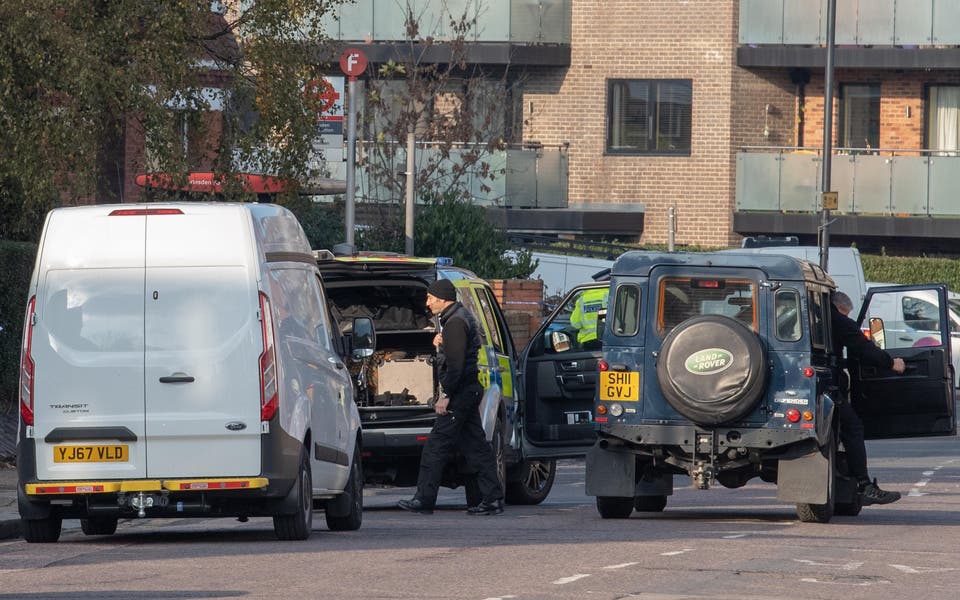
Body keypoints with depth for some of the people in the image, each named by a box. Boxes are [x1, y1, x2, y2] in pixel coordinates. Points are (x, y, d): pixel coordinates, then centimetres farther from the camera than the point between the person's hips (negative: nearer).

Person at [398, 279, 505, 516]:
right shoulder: (462, 317, 17)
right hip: (469, 390, 11)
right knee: (475, 445, 10)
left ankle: (424, 500, -10)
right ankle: (493, 499, 9)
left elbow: (456, 363, -22)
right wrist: (442, 344, 11)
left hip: (460, 392, -11)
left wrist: (445, 395, -21)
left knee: (436, 447, -9)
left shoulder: (455, 322, -15)